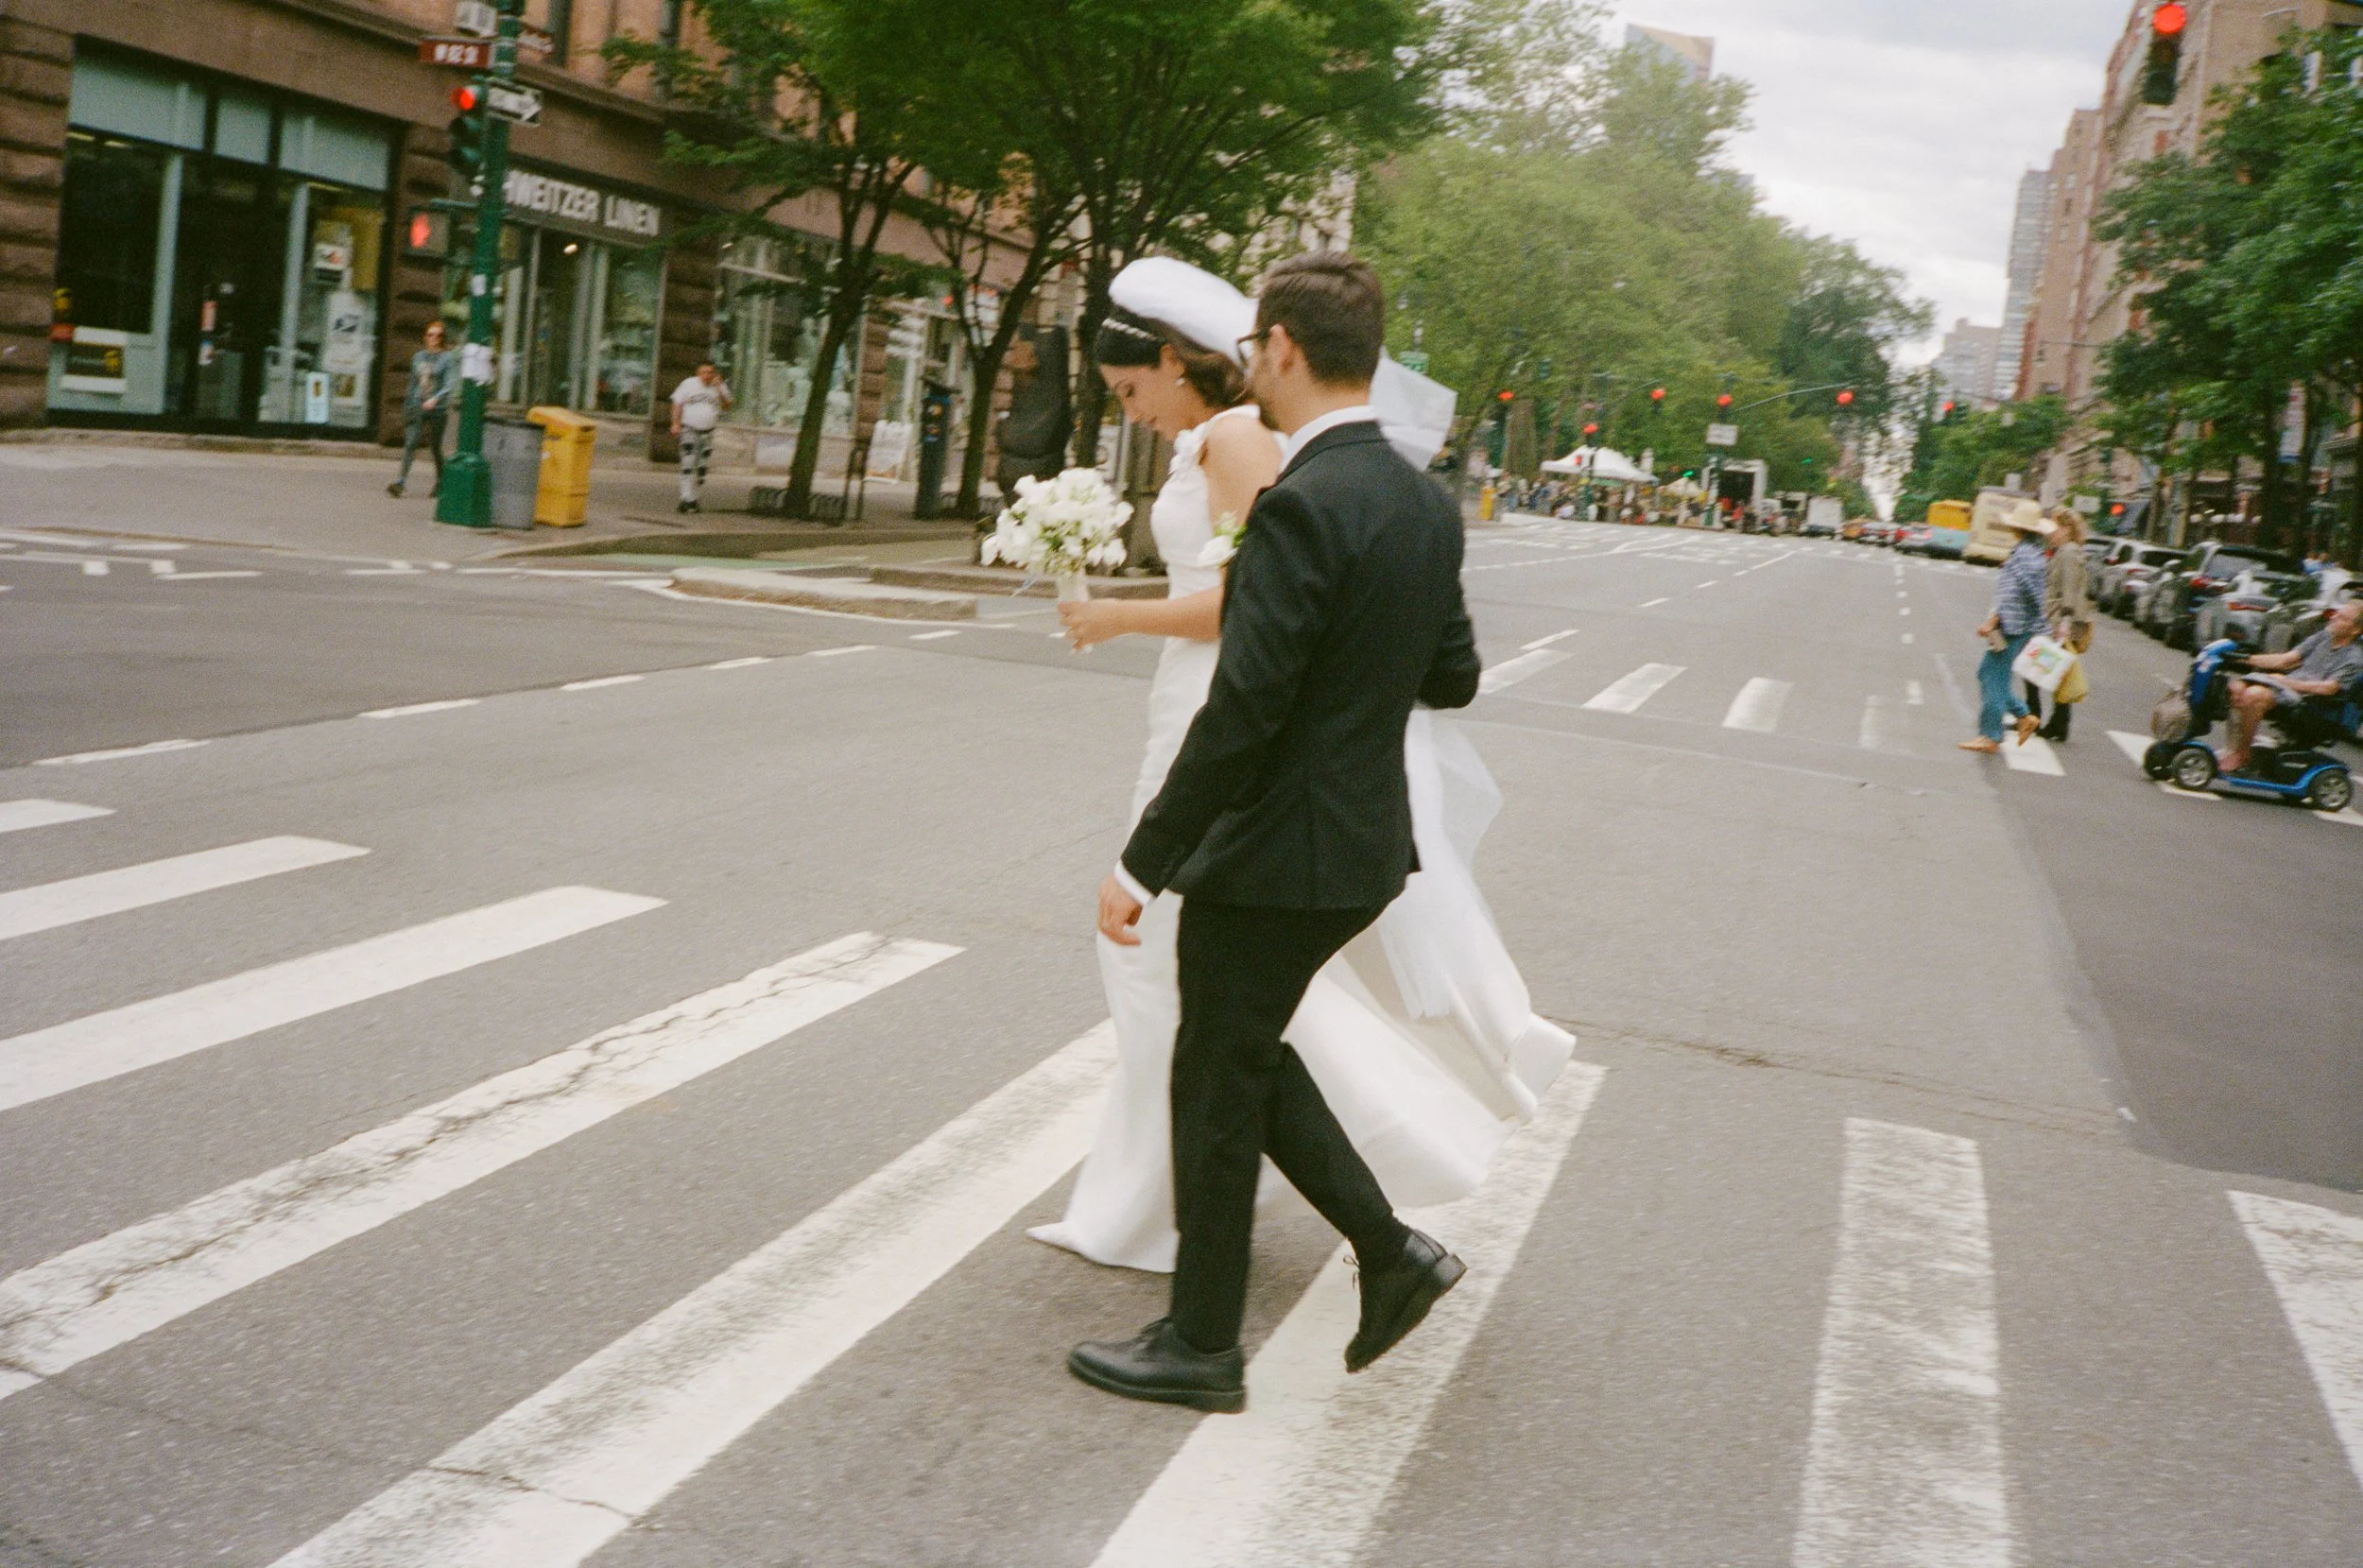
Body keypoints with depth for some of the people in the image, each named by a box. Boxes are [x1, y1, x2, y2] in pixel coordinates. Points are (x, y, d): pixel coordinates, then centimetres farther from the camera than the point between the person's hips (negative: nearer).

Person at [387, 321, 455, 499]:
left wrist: (436, 398, -29)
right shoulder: (418, 357, 13)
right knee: (410, 443, -11)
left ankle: (440, 483, 25)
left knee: (435, 447, 5)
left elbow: (451, 383, -15)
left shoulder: (449, 358, -3)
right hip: (417, 408, 3)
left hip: (437, 409, -3)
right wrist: (407, 407, 20)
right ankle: (400, 482, -19)